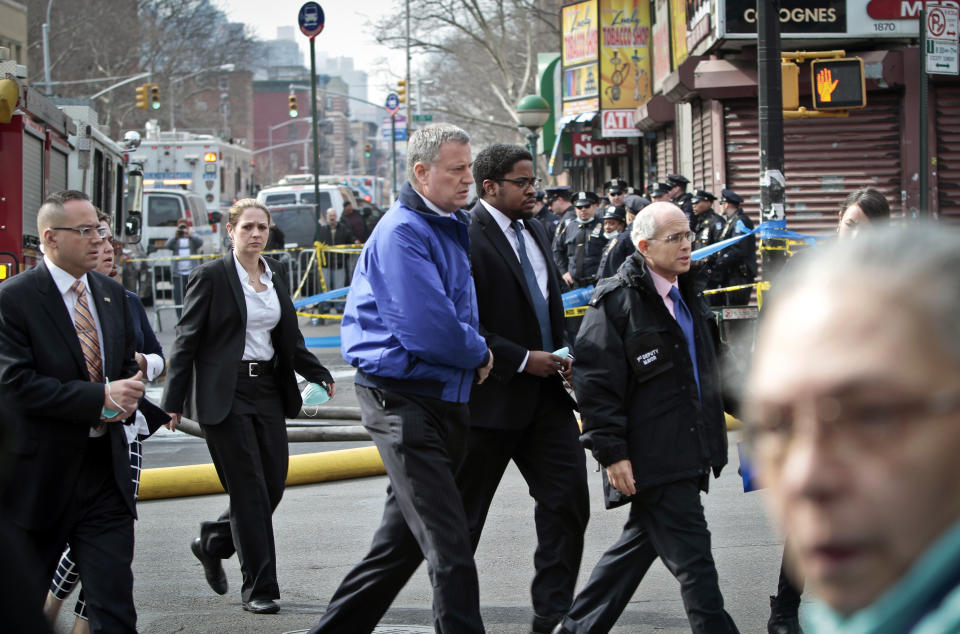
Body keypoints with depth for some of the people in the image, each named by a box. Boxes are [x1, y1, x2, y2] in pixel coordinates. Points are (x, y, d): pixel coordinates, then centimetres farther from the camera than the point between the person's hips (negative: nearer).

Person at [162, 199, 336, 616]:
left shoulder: (275, 275, 12)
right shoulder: (211, 277, -5)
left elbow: (289, 340, 20)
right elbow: (186, 341, -5)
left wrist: (319, 375, 8)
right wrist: (174, 401, -9)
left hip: (268, 390, 6)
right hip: (225, 394, -6)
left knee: (274, 485, 5)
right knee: (249, 491, -6)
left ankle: (212, 543, 29)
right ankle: (259, 588, 1)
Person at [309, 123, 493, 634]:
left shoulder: (450, 228, 15)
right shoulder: (402, 233, -15)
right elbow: (427, 329, -23)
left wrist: (475, 352, 8)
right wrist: (480, 354, -6)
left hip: (442, 398, 9)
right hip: (403, 400, -9)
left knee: (403, 539, 15)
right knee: (448, 545, -11)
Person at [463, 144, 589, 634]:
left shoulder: (536, 231, 13)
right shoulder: (465, 238, -14)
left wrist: (562, 353, 7)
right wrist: (522, 359, -19)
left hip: (544, 392, 7)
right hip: (491, 396, -7)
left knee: (568, 498, -1)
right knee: (464, 514, 6)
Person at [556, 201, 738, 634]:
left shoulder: (685, 295, 16)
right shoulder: (616, 301, -12)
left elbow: (706, 370, 30)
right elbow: (596, 383, -15)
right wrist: (612, 452, -19)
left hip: (685, 453, 9)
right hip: (651, 460, -9)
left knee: (640, 545, 15)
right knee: (691, 556, -8)